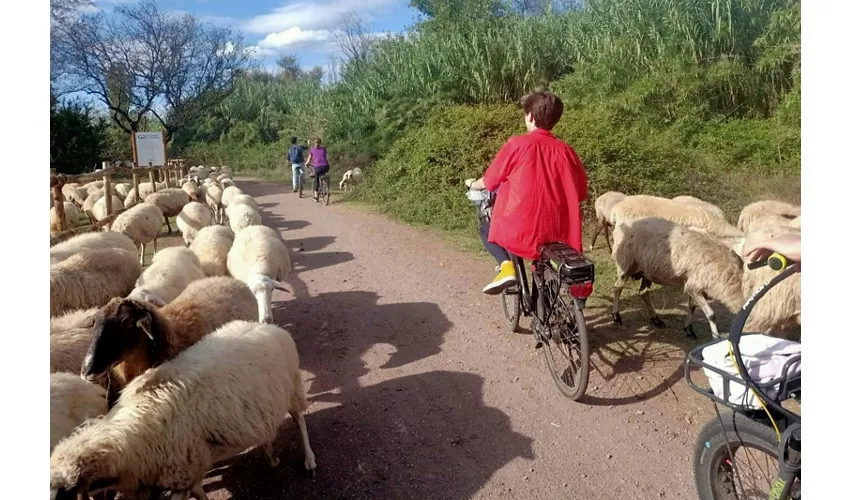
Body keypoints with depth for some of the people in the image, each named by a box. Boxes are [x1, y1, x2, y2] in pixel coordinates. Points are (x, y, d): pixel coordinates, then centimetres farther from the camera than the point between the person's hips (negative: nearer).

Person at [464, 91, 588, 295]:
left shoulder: (516, 145, -7)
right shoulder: (565, 150, 2)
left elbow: (488, 182, 2)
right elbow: (581, 193, 9)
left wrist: (472, 184, 25)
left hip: (520, 231, -4)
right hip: (558, 232, 4)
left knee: (487, 229, 25)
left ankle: (506, 265, 1)